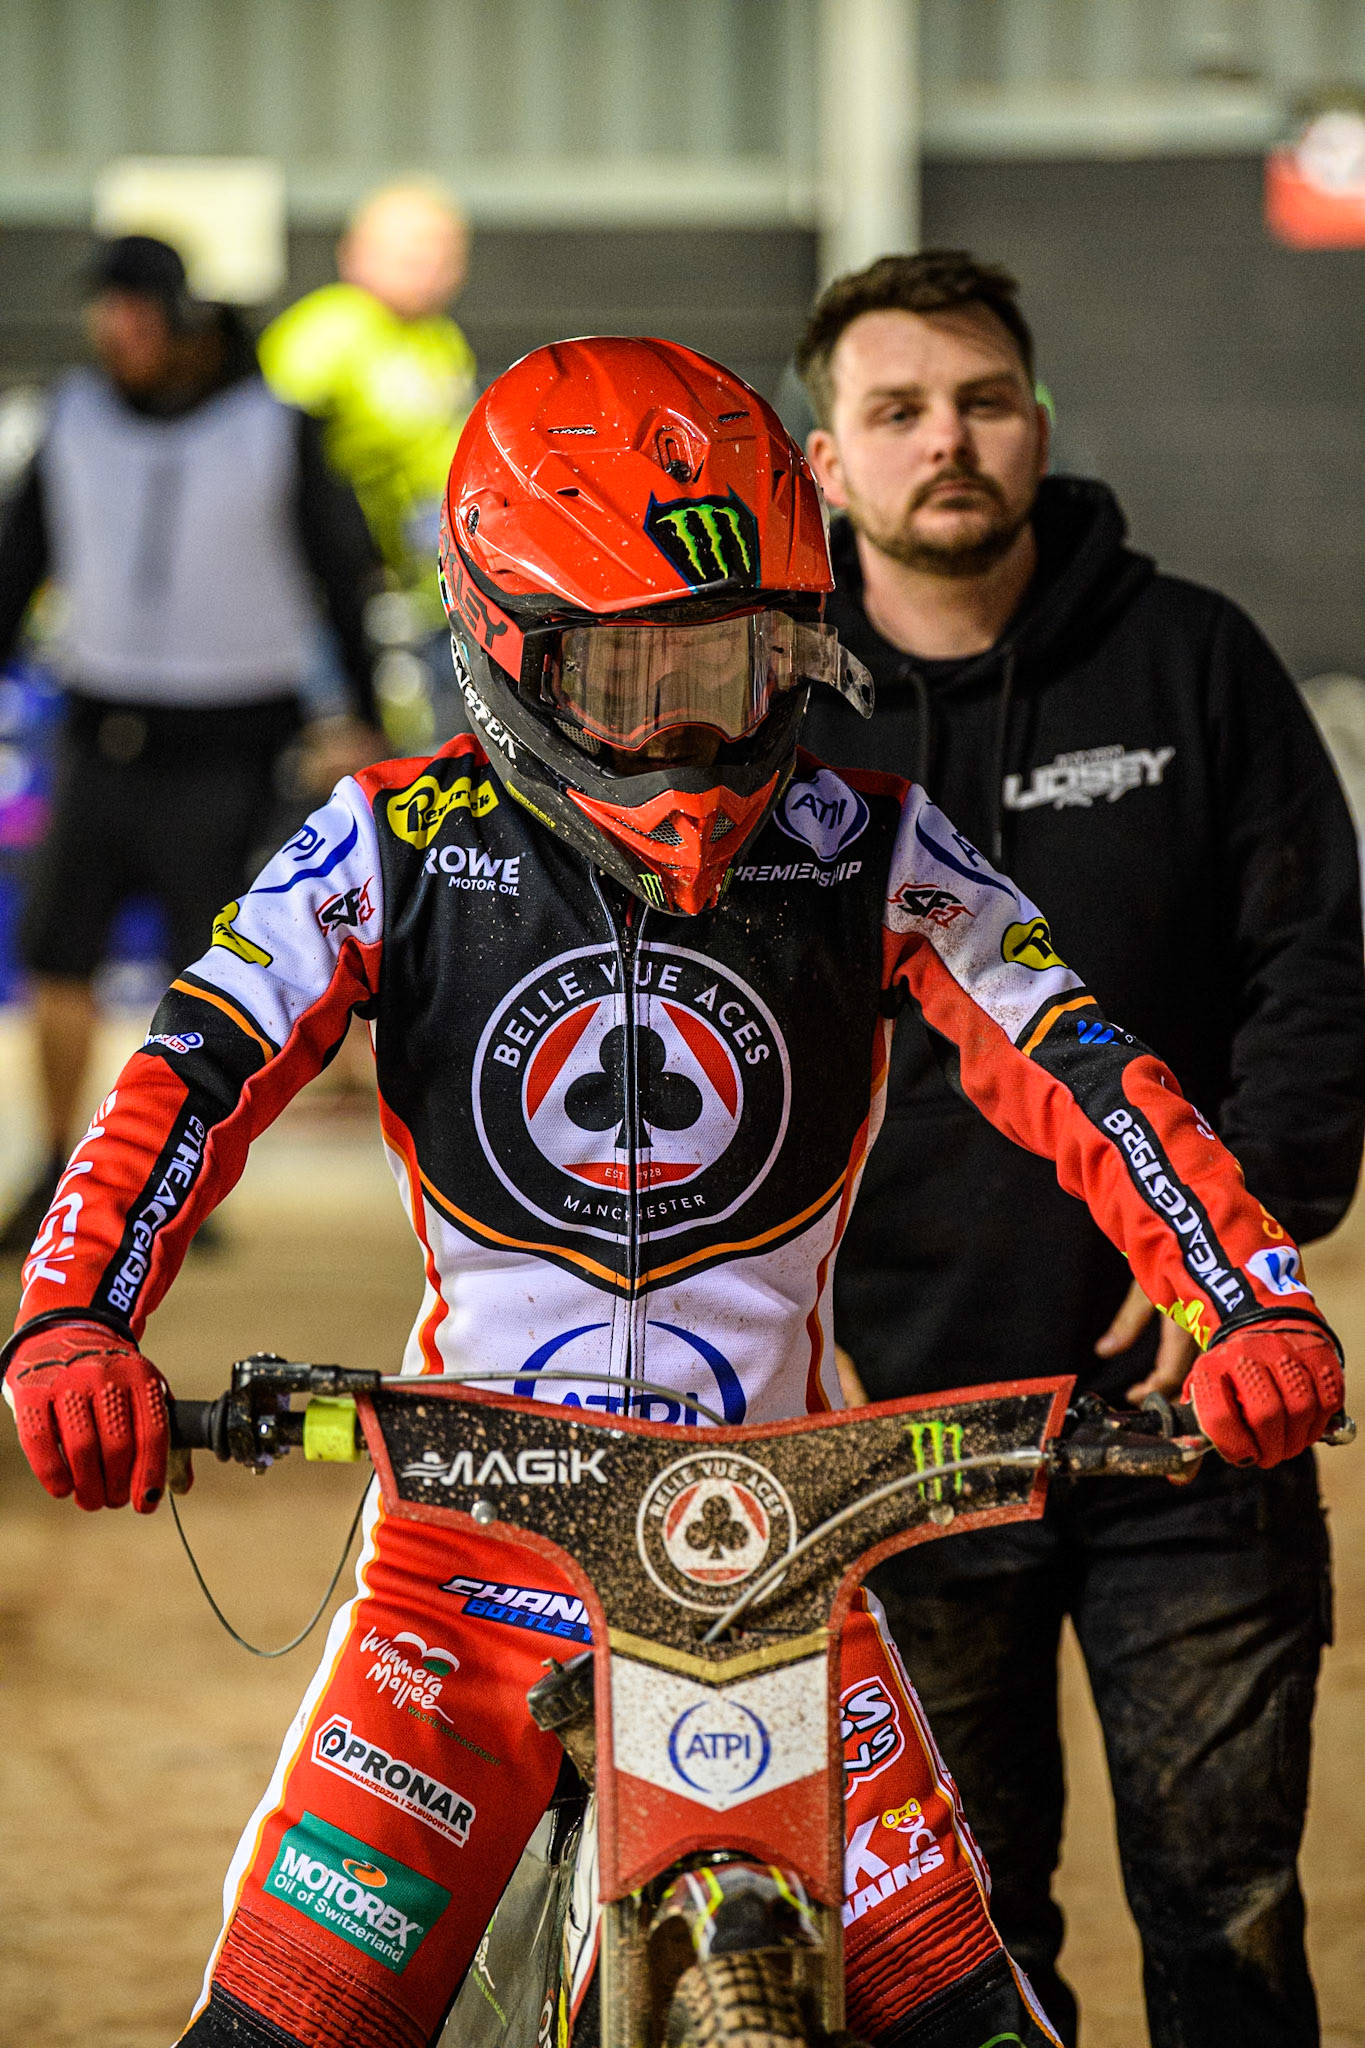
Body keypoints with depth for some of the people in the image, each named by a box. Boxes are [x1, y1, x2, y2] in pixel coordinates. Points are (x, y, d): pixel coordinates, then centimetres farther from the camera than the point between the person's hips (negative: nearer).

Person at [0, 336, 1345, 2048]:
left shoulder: (865, 853, -1)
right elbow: (192, 1074, -13)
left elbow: (1080, 1075, -7)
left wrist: (1254, 1305, -24)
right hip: (472, 1534, -1)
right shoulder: (401, 850, -2)